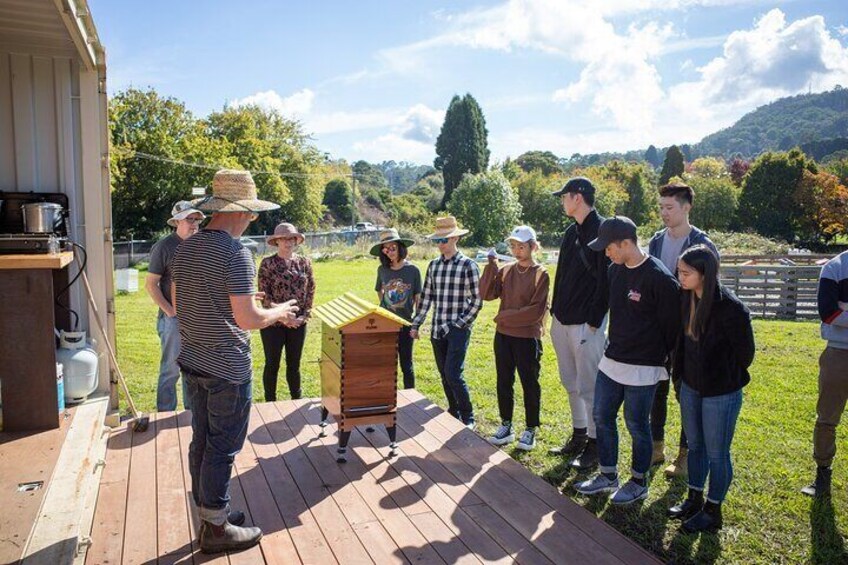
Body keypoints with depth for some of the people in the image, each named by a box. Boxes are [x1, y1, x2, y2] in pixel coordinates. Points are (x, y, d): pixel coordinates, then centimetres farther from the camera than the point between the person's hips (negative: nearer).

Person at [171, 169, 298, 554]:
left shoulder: (186, 248, 5)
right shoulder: (235, 253, -19)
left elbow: (178, 304, 15)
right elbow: (247, 320, -21)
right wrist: (278, 313, -3)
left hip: (192, 361, 8)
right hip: (227, 369, -8)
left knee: (201, 442, 17)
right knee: (222, 448, 4)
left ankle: (209, 512, 32)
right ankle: (216, 528, 16)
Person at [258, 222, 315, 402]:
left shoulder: (304, 262, 3)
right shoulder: (267, 263, -7)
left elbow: (310, 291, 6)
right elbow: (264, 295, -10)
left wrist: (304, 315, -3)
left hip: (298, 323, 3)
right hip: (274, 322, -3)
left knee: (294, 364, 13)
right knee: (272, 364, 7)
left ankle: (297, 400, 27)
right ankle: (270, 403, 21)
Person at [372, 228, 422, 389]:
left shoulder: (412, 270, -7)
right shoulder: (382, 270, 0)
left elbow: (418, 299, -1)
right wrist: (384, 307, 8)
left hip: (405, 323, -2)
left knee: (406, 364, 8)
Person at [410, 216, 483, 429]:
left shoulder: (468, 266, -8)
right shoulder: (433, 265, 8)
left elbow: (477, 301, -7)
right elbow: (426, 297, 13)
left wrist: (462, 323, -12)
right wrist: (415, 325, 11)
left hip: (458, 330, -5)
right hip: (437, 329, 6)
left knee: (453, 375, -11)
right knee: (444, 376, 12)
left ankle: (468, 418, 6)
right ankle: (453, 414, 27)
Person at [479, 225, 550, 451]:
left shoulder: (541, 274, -8)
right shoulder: (505, 270, 5)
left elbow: (537, 310, -14)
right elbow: (486, 294, -5)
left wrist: (505, 317, -13)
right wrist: (491, 266, -13)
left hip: (527, 338, -5)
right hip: (503, 336, 5)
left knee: (530, 384, 7)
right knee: (504, 382, 13)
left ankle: (530, 430, 20)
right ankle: (506, 425, 26)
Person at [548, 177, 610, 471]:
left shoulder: (602, 231, -13)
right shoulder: (571, 232, 13)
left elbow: (606, 281, -17)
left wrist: (593, 322, -18)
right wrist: (556, 312, 13)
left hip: (587, 324, -9)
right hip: (563, 320, 9)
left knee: (589, 387, 0)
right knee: (571, 383, 17)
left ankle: (595, 444, 14)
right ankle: (578, 435, 31)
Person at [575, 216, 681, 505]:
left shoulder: (659, 279, -20)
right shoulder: (615, 271, 3)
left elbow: (672, 325, -13)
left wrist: (664, 359, -4)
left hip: (642, 368, -7)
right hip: (611, 361, 8)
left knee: (637, 426, 7)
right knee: (602, 417, 14)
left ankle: (639, 482, 27)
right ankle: (608, 475, 31)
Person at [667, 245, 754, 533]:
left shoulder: (731, 308, -24)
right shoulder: (685, 298, -4)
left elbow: (745, 353, -12)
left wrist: (725, 378, -1)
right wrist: (681, 374, 10)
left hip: (720, 393, -6)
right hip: (690, 386, 7)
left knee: (716, 454, 10)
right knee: (695, 446, 21)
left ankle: (712, 511, 27)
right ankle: (695, 499, 39)